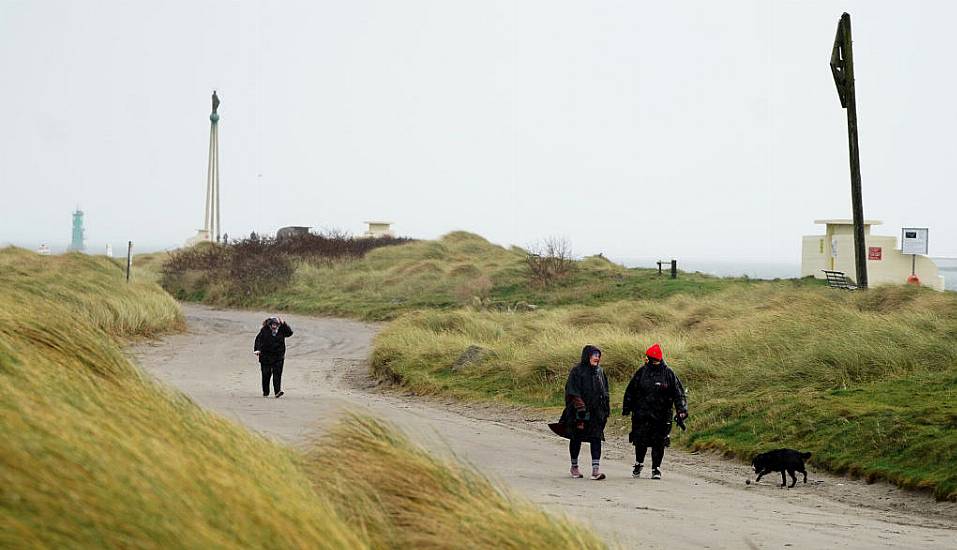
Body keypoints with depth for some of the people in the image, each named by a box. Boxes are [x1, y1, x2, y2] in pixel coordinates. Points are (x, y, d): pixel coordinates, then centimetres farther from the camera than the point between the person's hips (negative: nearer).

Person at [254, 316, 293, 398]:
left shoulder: (281, 330, 0)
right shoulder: (264, 330, -6)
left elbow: (290, 333, -11)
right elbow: (258, 339, -9)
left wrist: (284, 324, -18)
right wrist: (257, 349, -23)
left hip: (278, 357, 1)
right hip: (266, 356, -1)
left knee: (277, 374, -9)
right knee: (266, 374, 4)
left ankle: (278, 391, -14)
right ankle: (265, 392, 18)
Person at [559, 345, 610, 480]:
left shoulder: (599, 371, 10)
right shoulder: (577, 371, -8)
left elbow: (604, 392, 17)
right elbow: (573, 392, -14)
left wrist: (606, 409, 14)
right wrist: (580, 407, -22)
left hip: (596, 412, 4)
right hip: (580, 411, -4)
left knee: (596, 438, -6)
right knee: (576, 438, 9)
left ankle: (595, 469, -11)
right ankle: (574, 467, 25)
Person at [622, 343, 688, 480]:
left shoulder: (668, 374, -1)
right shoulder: (642, 372, 4)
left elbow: (678, 394, 0)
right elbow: (631, 390, 13)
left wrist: (681, 411, -9)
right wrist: (627, 408, 13)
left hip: (661, 416, -1)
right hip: (641, 414, 1)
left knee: (658, 443, 1)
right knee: (640, 441, 2)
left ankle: (656, 469, 13)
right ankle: (639, 463, 26)